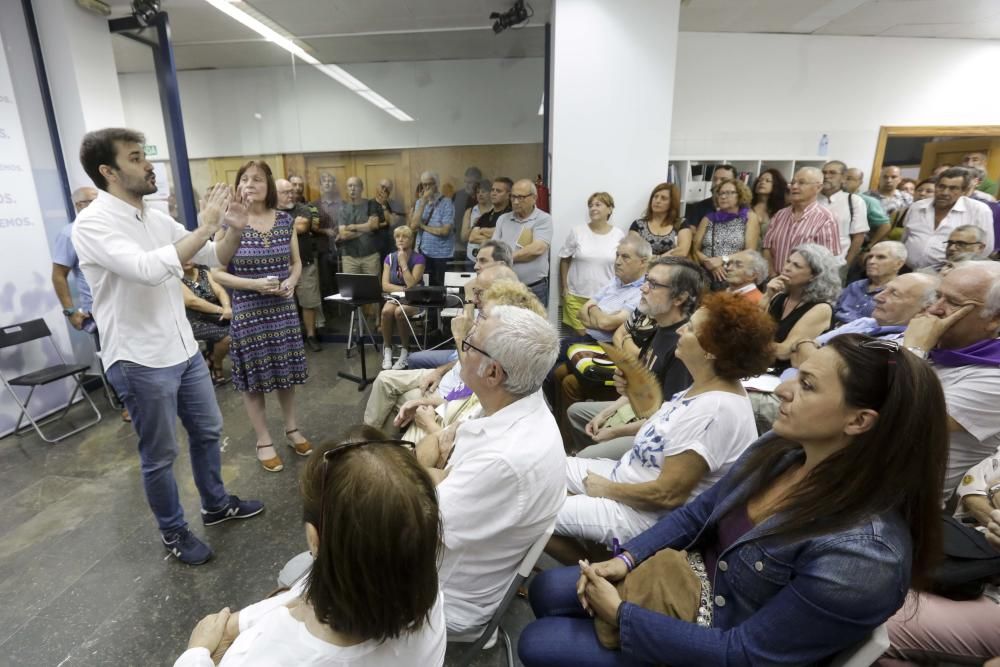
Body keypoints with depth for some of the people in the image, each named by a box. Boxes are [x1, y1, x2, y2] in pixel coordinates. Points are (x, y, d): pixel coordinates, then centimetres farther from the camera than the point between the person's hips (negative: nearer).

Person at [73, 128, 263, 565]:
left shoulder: (157, 219, 6)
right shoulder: (92, 224, -16)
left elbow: (214, 259, 10)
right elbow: (149, 269, -33)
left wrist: (233, 230, -9)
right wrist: (204, 228, -25)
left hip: (184, 349, 7)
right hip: (139, 361, -7)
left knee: (207, 431, 20)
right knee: (160, 455, 9)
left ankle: (216, 505, 41)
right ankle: (173, 533, 30)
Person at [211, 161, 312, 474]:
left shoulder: (285, 221, 2)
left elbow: (296, 262, 11)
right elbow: (217, 273, -8)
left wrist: (291, 282, -10)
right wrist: (255, 284, -20)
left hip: (283, 308, 3)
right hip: (248, 311, -3)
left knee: (286, 370, 13)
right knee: (253, 376, 6)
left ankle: (292, 429, 32)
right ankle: (264, 441, 23)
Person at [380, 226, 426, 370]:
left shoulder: (418, 258, -8)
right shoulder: (390, 258, 4)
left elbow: (411, 284, -19)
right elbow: (385, 285, -3)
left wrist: (403, 263, -17)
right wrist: (403, 289, -17)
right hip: (394, 298, 3)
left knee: (400, 312, -35)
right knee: (386, 311, -31)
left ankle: (405, 351, -17)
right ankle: (387, 349, -13)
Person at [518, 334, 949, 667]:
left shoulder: (860, 555, -33)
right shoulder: (777, 450, -9)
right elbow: (695, 516, 3)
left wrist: (619, 614, -21)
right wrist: (625, 559, -9)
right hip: (692, 580, 6)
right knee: (546, 590, 6)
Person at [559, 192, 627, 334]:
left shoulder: (619, 235, 0)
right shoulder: (577, 231, -2)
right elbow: (564, 259, 4)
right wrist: (564, 287, 1)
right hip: (576, 296, 0)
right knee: (579, 335, 5)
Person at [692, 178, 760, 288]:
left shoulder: (749, 217, 7)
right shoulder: (708, 218, 12)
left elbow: (750, 252, -1)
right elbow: (695, 249, 5)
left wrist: (723, 260, -12)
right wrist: (708, 262, -12)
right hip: (705, 275, 2)